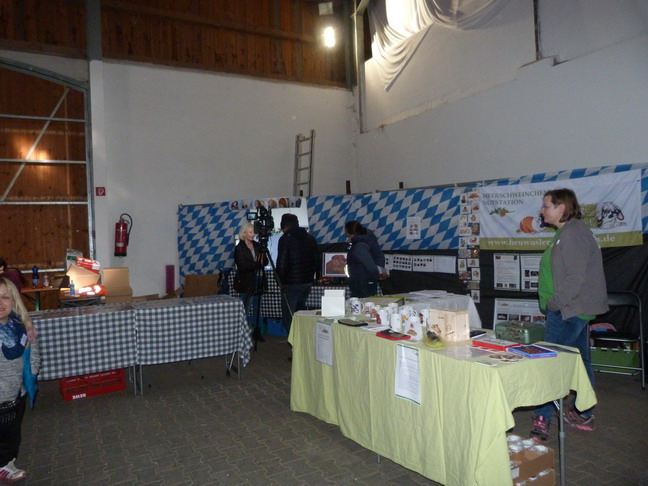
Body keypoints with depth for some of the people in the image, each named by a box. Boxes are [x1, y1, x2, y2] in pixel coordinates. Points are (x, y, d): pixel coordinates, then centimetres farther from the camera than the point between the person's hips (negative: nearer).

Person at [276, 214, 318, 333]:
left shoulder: (285, 239, -10)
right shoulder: (310, 238, 9)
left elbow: (281, 264, -16)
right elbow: (317, 262, 12)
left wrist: (282, 280, -3)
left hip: (291, 284, -7)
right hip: (308, 282, 7)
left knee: (289, 317, 1)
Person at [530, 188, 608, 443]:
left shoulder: (573, 234, -17)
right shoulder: (567, 232, 15)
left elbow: (575, 277, -24)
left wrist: (553, 303, -17)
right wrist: (553, 303, 13)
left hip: (567, 310, -11)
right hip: (574, 309, 11)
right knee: (580, 360, 16)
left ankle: (543, 419, -1)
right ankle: (584, 415, 28)